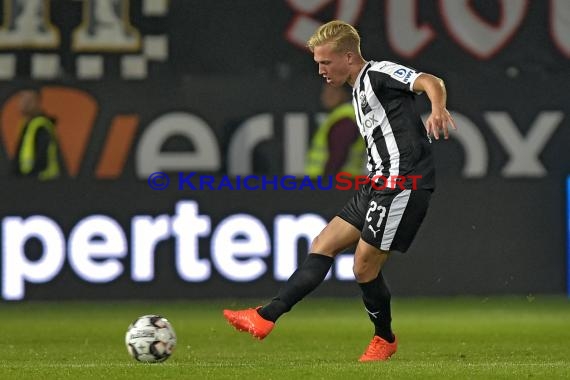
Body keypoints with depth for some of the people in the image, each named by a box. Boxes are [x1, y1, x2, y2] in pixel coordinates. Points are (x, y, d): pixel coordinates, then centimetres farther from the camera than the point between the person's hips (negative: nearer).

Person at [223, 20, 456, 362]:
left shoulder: (379, 74, -9)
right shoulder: (361, 90, 20)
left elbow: (430, 82, -25)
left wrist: (438, 110, -46)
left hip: (403, 183, -10)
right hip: (381, 183, 10)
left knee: (365, 266, -5)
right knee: (323, 245, 5)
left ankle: (385, 339, 17)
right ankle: (267, 317, 3)